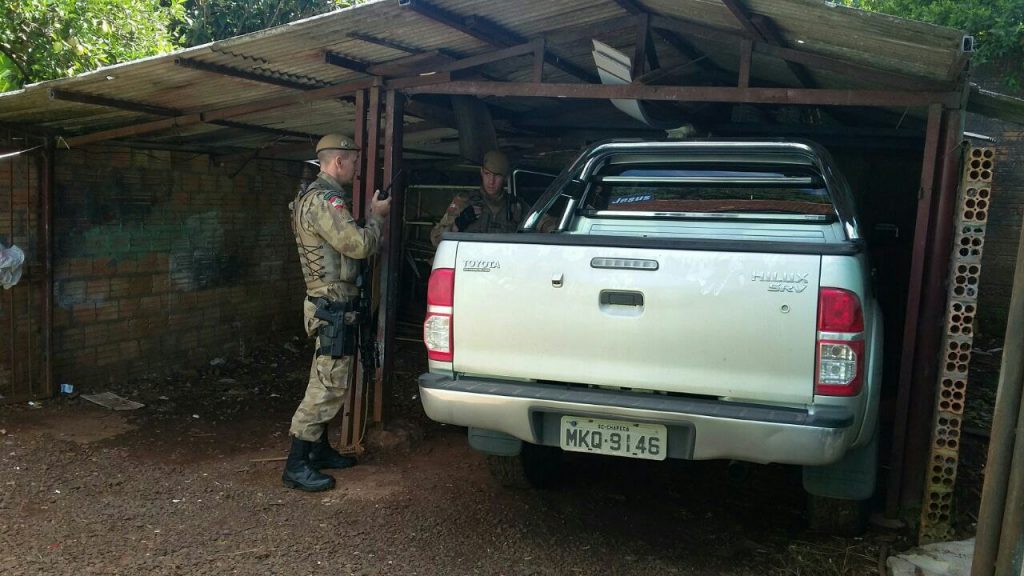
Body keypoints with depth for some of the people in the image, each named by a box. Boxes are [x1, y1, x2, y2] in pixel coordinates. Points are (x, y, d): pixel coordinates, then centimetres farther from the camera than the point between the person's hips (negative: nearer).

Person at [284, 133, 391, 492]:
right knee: (328, 384, -8)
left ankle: (320, 450, 28)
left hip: (330, 304, 11)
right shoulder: (324, 199, -18)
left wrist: (370, 215, 10)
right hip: (333, 305, -11)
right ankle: (296, 465, -2)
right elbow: (359, 245, -22)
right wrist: (377, 216, -7)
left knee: (327, 381, 17)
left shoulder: (320, 196, 16)